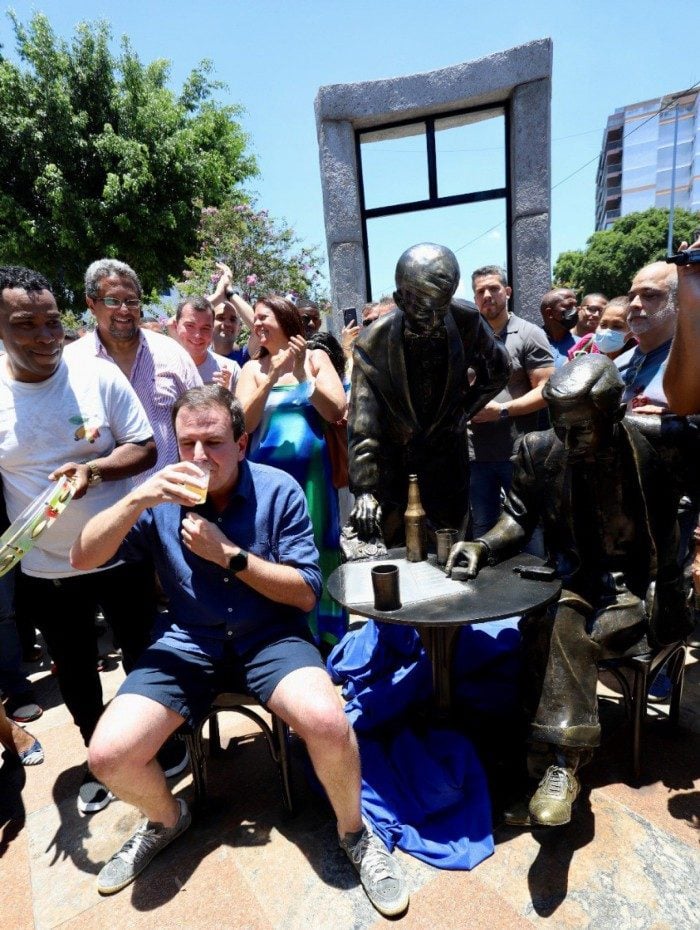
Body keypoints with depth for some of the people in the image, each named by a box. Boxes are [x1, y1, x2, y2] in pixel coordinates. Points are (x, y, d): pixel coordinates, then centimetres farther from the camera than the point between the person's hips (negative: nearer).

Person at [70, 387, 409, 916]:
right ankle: (167, 819, 22)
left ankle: (354, 832, 5)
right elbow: (83, 559, -5)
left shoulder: (279, 491, -8)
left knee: (327, 721, -30)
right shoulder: (163, 497, -1)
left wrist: (229, 554, -19)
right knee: (109, 754, -15)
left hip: (271, 637, -2)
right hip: (188, 644, 3)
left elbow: (306, 593, -9)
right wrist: (137, 500, -21)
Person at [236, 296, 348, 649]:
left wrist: (301, 373, -10)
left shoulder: (315, 357, 5)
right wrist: (274, 376, -13)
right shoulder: (253, 368, 7)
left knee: (316, 554, 7)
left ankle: (323, 636, 25)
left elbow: (337, 411, -5)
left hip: (311, 472, -1)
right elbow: (244, 423, -6)